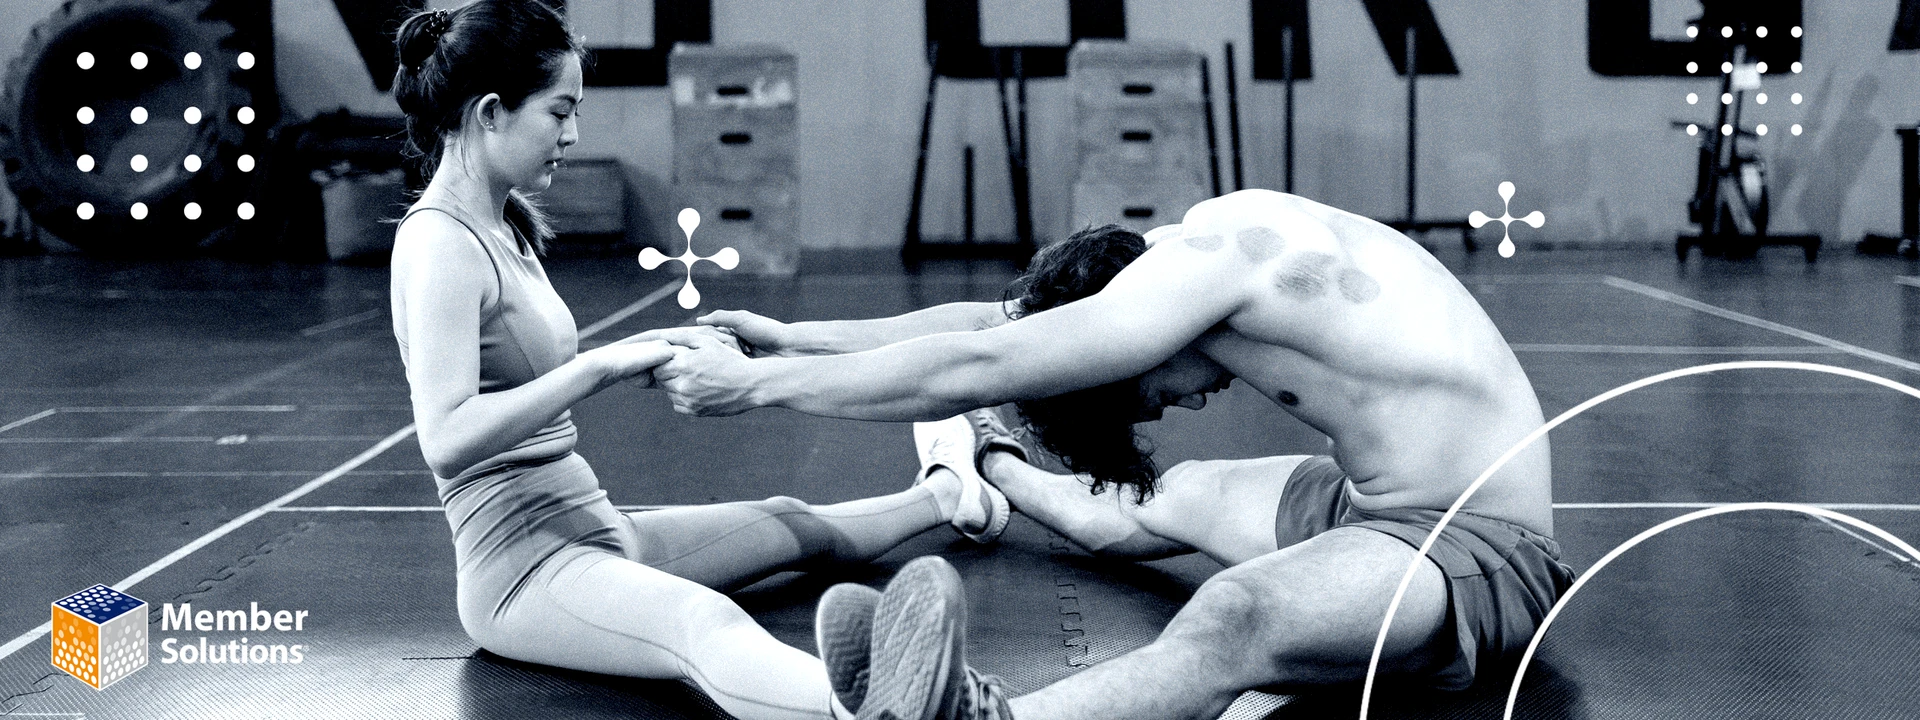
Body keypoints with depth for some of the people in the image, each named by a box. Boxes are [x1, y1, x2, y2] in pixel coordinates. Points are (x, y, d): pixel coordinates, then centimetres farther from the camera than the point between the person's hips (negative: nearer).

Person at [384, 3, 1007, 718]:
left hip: (589, 527, 10)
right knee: (706, 623, -39)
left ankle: (943, 495, 54)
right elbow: (446, 439, -27)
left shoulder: (500, 229, 15)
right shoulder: (439, 242, -17)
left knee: (792, 526, 26)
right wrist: (602, 366, -26)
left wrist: (640, 350, 12)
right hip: (525, 570, -10)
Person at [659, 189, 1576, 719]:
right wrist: (800, 337, 23)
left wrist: (758, 383, -10)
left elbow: (972, 369, -18)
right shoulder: (1204, 252, 10)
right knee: (1137, 506, 23)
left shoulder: (1209, 259, -18)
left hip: (1481, 548, -11)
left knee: (1232, 614, -39)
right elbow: (1001, 319, 19)